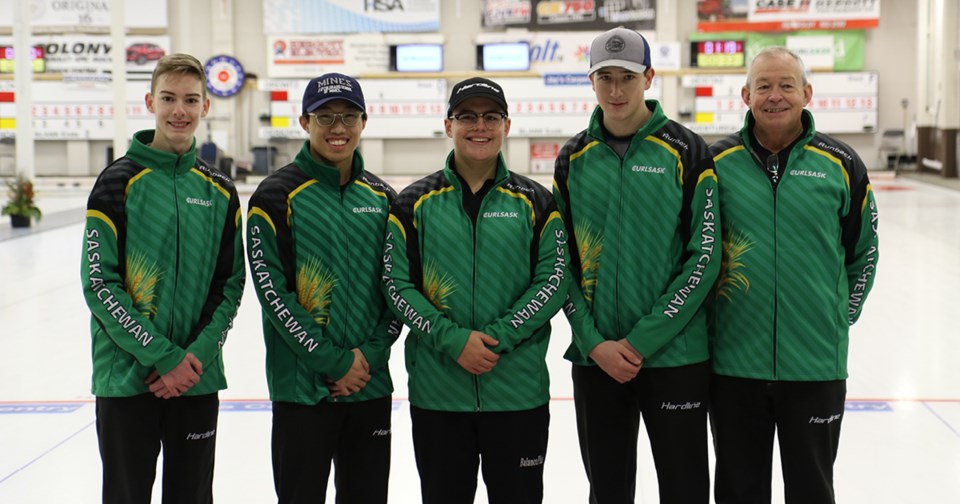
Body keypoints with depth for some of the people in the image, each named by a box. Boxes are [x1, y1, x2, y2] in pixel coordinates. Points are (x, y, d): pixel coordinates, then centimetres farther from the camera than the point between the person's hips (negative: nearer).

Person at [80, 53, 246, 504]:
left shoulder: (219, 191, 7)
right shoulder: (119, 181, -5)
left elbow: (230, 284, 6)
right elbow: (99, 284, -10)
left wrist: (197, 354, -10)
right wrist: (164, 358, -15)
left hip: (198, 380, 3)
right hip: (127, 378, -3)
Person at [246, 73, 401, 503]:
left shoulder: (382, 198, 9)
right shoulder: (278, 195, -5)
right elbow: (272, 291, -11)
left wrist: (370, 355, -6)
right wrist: (334, 362, -14)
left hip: (371, 385, 4)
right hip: (302, 386, -4)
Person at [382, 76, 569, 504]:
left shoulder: (535, 202, 3)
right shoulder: (415, 202, 3)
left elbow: (553, 281, -3)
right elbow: (397, 285, -2)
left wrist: (496, 338, -15)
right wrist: (453, 340, -15)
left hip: (519, 392, 0)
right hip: (437, 393, 0)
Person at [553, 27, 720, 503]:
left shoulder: (684, 150, -4)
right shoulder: (573, 157, 5)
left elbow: (704, 258, -8)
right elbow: (562, 261, 6)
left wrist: (641, 341, -12)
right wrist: (594, 342, -6)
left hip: (675, 356, -3)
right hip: (594, 357, 3)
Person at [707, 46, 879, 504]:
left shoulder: (840, 164, -1)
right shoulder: (717, 162, -2)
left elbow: (863, 253, 10)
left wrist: (840, 316, 8)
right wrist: (707, 310, 5)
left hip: (816, 364, 0)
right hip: (734, 364, 0)